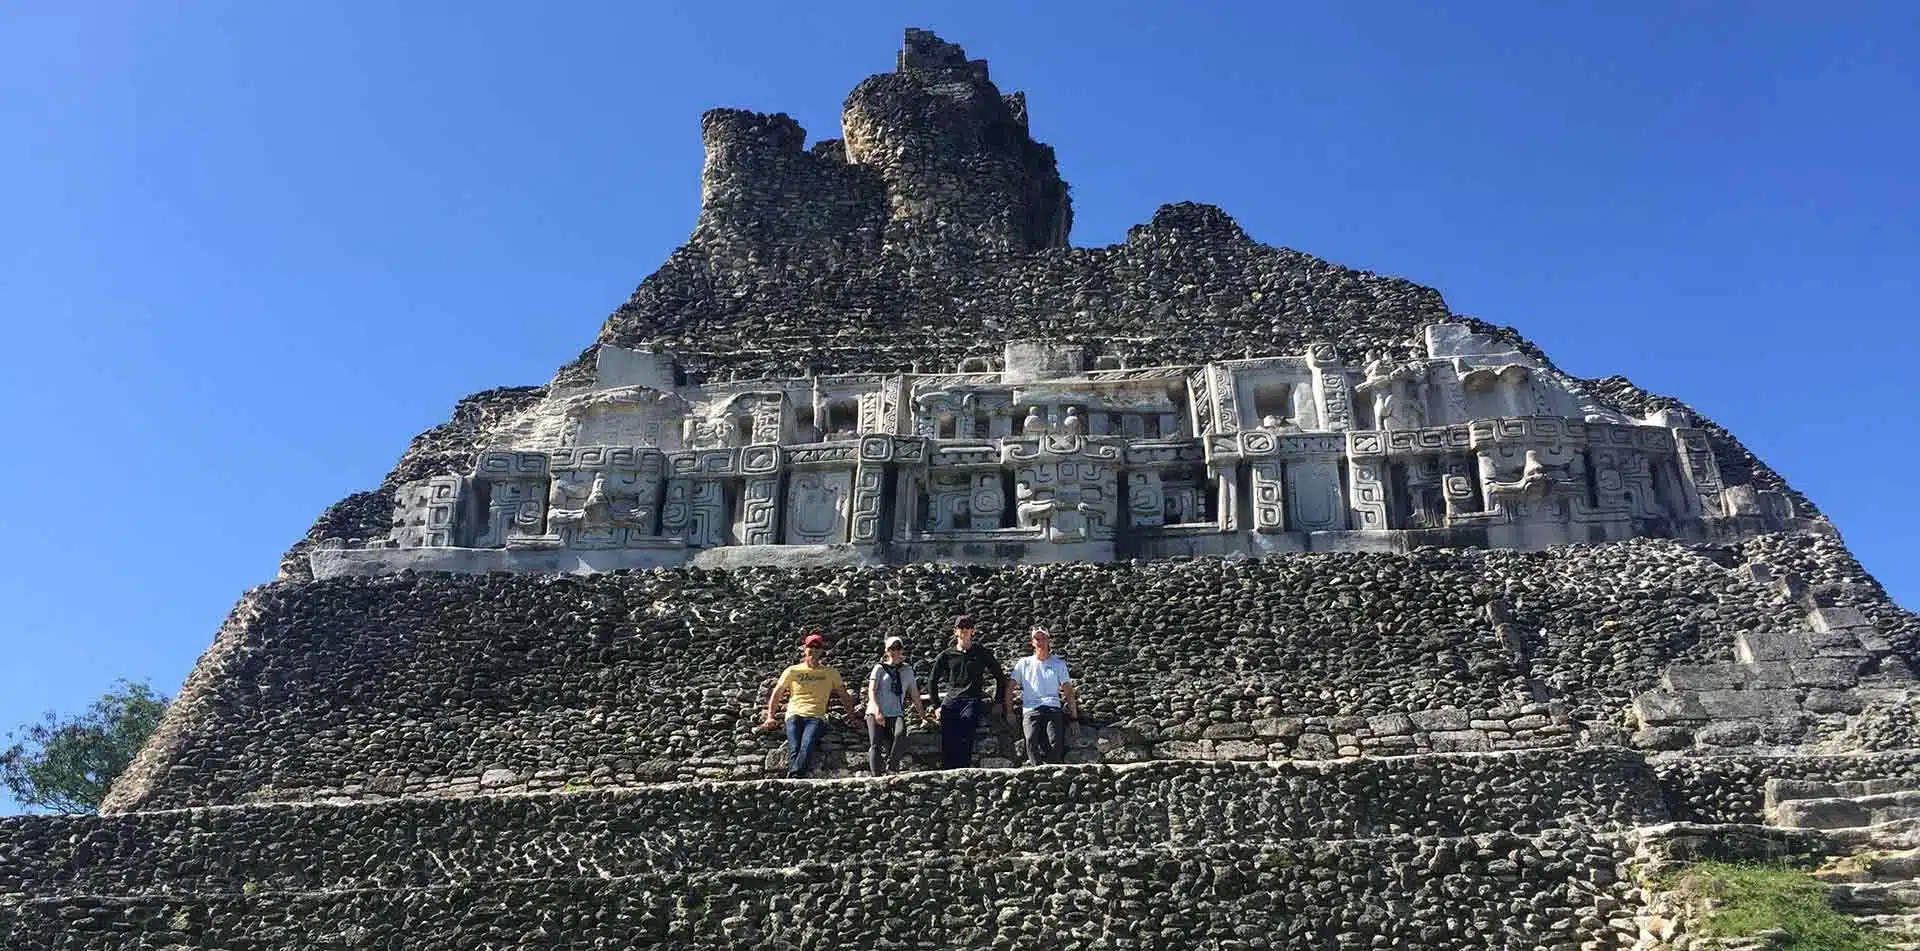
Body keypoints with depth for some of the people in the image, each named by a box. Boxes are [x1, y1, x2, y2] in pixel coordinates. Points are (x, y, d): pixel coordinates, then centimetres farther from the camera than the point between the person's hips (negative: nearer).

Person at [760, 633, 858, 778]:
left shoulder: (831, 673, 17)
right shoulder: (792, 671, 15)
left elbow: (844, 696, 22)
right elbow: (776, 694, 18)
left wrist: (852, 717, 14)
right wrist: (770, 717, 9)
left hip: (816, 717, -1)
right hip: (794, 715, 1)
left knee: (806, 748, -28)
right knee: (794, 748, -23)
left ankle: (793, 778, -44)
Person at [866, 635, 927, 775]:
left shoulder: (907, 670, 18)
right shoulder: (880, 668, 8)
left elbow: (914, 694, 20)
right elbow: (871, 691, -3)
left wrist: (922, 714, 14)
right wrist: (877, 711, -17)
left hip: (896, 713, 1)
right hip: (876, 713, -1)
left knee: (900, 735, -28)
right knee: (875, 745, -13)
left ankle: (890, 767, -16)